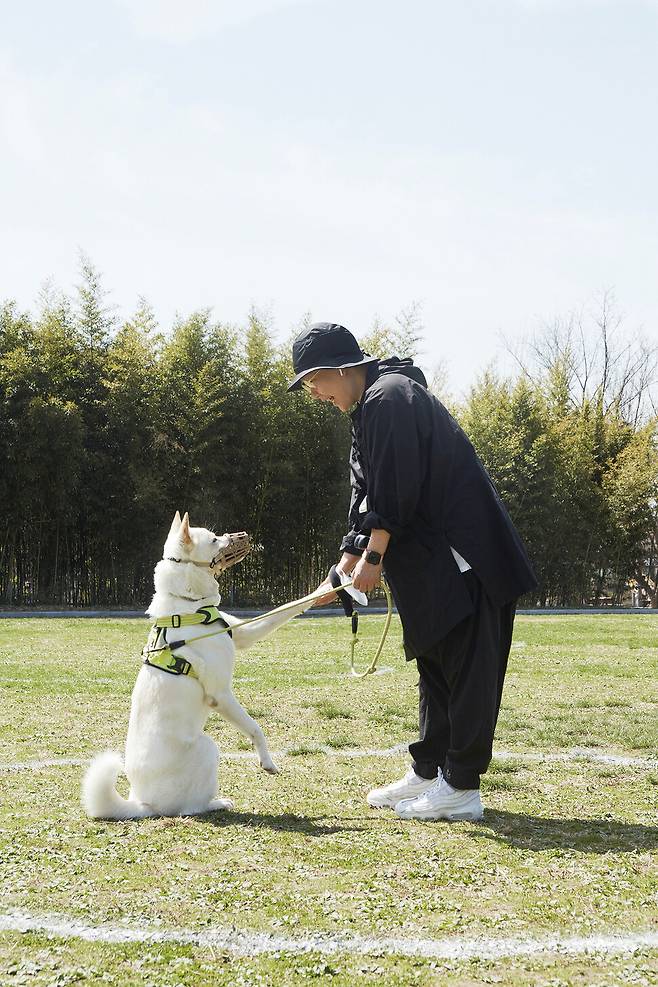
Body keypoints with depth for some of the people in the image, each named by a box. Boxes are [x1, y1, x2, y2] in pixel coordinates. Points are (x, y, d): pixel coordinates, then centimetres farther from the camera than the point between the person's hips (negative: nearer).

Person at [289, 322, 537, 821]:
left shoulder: (387, 397, -14)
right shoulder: (370, 409, 19)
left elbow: (395, 490, -20)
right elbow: (368, 496, 20)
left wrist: (373, 557, -13)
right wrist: (343, 570, 15)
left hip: (464, 555, -11)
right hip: (434, 562, 11)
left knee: (466, 667, -6)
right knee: (436, 667, 14)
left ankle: (462, 788, -2)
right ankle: (428, 772, 21)